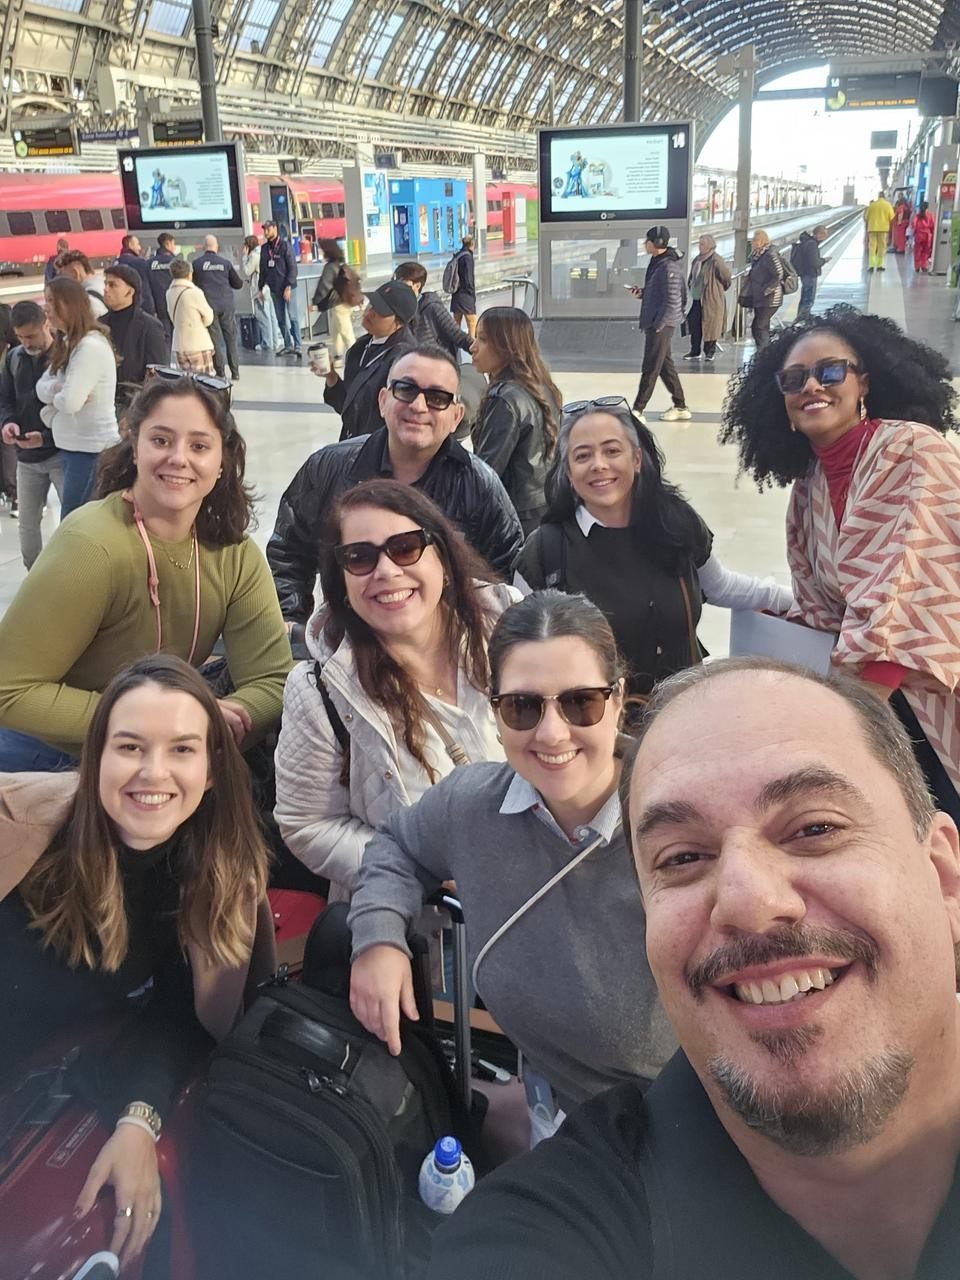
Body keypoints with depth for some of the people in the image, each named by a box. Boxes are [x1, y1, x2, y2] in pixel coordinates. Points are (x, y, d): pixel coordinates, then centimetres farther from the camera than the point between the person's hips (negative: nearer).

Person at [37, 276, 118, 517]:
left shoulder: (91, 346, -18)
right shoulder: (67, 344, 13)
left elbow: (70, 402, -24)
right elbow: (42, 387, 9)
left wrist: (54, 393, -2)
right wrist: (59, 389, -13)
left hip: (92, 450, -10)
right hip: (71, 446, 10)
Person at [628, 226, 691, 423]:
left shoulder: (668, 267, -18)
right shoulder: (658, 263, 13)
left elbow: (672, 301, -21)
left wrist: (658, 325, -20)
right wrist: (642, 293, 7)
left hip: (661, 326, -10)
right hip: (655, 324, 10)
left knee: (650, 369, -5)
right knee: (665, 367, 15)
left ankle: (637, 412, -1)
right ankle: (680, 408, 23)